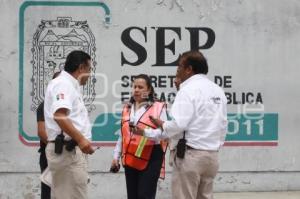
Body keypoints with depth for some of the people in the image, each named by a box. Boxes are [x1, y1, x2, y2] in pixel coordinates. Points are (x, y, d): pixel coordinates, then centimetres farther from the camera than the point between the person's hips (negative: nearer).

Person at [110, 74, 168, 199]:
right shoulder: (127, 108, 14)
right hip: (130, 159, 6)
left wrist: (144, 132, -31)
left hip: (151, 159, -6)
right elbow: (122, 135, 19)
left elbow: (163, 132, -15)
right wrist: (116, 156, 16)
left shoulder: (158, 108, -5)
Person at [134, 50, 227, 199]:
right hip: (212, 155, 8)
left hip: (190, 154, -8)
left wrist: (161, 125, -3)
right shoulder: (218, 91, 12)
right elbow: (223, 125, 13)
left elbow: (178, 124, -20)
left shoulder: (189, 90, -11)